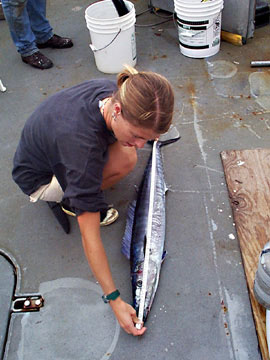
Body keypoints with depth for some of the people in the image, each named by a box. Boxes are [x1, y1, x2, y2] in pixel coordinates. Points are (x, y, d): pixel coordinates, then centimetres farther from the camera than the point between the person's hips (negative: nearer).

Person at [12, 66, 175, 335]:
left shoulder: (112, 91, -22)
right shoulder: (83, 145, -43)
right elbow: (89, 236, -39)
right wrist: (115, 300, -34)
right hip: (39, 179, -8)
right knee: (125, 160, -27)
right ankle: (70, 201, -5)